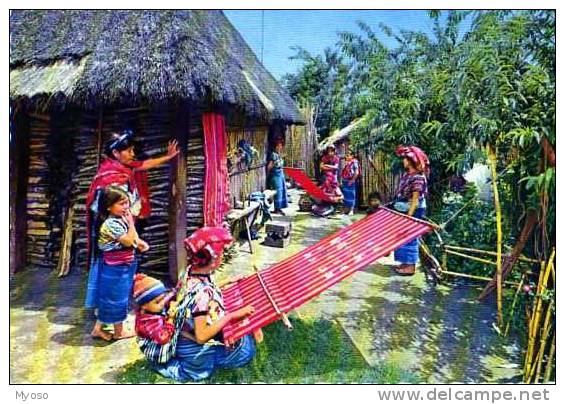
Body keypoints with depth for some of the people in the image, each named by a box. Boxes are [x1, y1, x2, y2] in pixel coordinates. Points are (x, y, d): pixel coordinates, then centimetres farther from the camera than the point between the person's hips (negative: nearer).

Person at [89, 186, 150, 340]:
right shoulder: (111, 224, -24)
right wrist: (131, 222, -20)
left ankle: (98, 328, 31)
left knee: (108, 298, 18)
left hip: (121, 266, 9)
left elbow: (133, 237, 18)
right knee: (117, 298, 6)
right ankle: (119, 331, 22)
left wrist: (139, 242, -1)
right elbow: (129, 241, -26)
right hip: (116, 269, -9)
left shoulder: (121, 219, 5)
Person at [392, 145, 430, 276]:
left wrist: (409, 215, -24)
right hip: (404, 210, 9)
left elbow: (416, 199, -22)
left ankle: (411, 266, 8)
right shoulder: (408, 174, 8)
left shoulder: (418, 177, -20)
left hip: (412, 211, -9)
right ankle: (406, 262, 27)